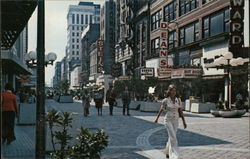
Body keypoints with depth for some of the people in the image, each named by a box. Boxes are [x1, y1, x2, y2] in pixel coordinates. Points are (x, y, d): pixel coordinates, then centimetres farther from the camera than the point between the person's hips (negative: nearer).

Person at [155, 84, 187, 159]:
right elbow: (161, 110, 6)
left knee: (171, 137, 16)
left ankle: (167, 152, 39)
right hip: (168, 120, -4)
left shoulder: (178, 100, 2)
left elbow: (180, 111, 4)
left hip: (175, 121, 5)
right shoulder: (165, 100, -8)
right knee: (173, 138, -15)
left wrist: (184, 121, 0)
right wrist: (157, 118, 19)